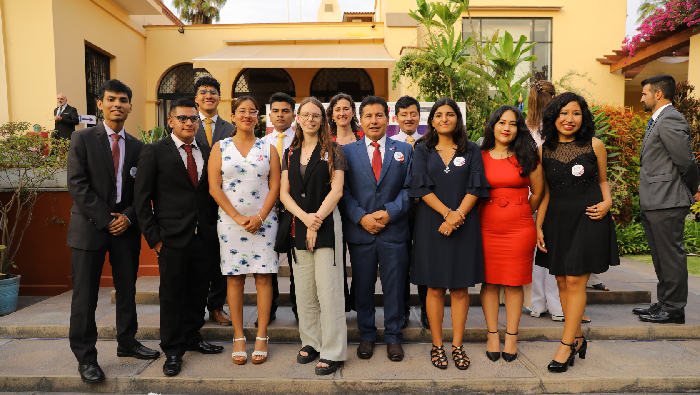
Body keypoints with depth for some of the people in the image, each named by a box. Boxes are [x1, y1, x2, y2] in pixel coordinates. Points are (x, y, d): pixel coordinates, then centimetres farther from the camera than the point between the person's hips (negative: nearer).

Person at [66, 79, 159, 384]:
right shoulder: (83, 139, -1)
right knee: (85, 295, 1)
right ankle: (85, 357, 15)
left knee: (127, 289, 11)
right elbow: (76, 184, -8)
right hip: (90, 226, -3)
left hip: (125, 226, 3)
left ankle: (126, 343, 28)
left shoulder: (137, 146, 9)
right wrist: (105, 219, -12)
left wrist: (128, 217, -7)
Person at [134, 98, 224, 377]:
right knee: (172, 296, 6)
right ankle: (173, 351, 21)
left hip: (204, 239, 4)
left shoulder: (207, 153, 10)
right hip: (172, 239, -4)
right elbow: (142, 198, -4)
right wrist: (153, 236, -8)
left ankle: (192, 338, 33)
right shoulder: (154, 152, -2)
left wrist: (213, 230, 5)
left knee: (198, 292, 14)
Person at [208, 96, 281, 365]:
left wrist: (259, 217, -11)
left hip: (263, 221, 0)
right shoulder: (220, 148, 7)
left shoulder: (268, 149, 8)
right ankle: (238, 338, 15)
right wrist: (238, 217, -9)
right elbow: (214, 187, -1)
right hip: (230, 221, 0)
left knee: (263, 277, 0)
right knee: (235, 279, 3)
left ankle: (261, 337, 11)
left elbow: (275, 186, 2)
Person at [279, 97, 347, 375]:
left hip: (326, 226, -4)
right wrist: (304, 217, -10)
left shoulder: (332, 151, 2)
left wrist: (315, 222, -12)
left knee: (328, 291, -4)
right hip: (299, 227, 5)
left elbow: (336, 190, -6)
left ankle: (333, 352, 7)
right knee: (304, 291, 10)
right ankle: (311, 342, 25)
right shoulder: (290, 154, 13)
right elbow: (284, 193, 7)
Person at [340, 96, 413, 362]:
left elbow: (409, 188, 2)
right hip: (359, 231, 0)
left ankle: (393, 337, 24)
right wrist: (361, 217, -11)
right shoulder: (347, 151, 7)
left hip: (394, 230, 0)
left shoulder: (404, 150, 8)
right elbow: (343, 191, 1)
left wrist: (390, 212, -12)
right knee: (362, 287, 10)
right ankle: (366, 336, 27)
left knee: (394, 287, 7)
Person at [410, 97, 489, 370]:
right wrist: (447, 213, -14)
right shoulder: (423, 150, 6)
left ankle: (457, 345, 16)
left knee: (460, 287, 5)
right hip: (431, 224, 0)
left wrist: (457, 216, -14)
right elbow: (422, 187, -4)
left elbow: (475, 188, -1)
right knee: (435, 287, 4)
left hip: (464, 223, 1)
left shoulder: (471, 150, 7)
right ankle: (437, 345, 14)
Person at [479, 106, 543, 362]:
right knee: (489, 281, 5)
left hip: (519, 229, -1)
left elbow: (537, 193, 10)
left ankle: (511, 337, 18)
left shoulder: (527, 157, 4)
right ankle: (492, 336, 18)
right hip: (486, 228, 1)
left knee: (514, 283, 5)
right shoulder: (481, 156, 5)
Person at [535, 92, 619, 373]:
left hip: (588, 217, -3)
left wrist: (607, 203, -8)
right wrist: (539, 226, 6)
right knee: (561, 281, 7)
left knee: (575, 281, -5)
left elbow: (603, 180, 12)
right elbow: (545, 192, 9)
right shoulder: (544, 150, 4)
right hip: (557, 220, 3)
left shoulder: (594, 145, 0)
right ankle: (578, 339, 24)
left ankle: (566, 345, 6)